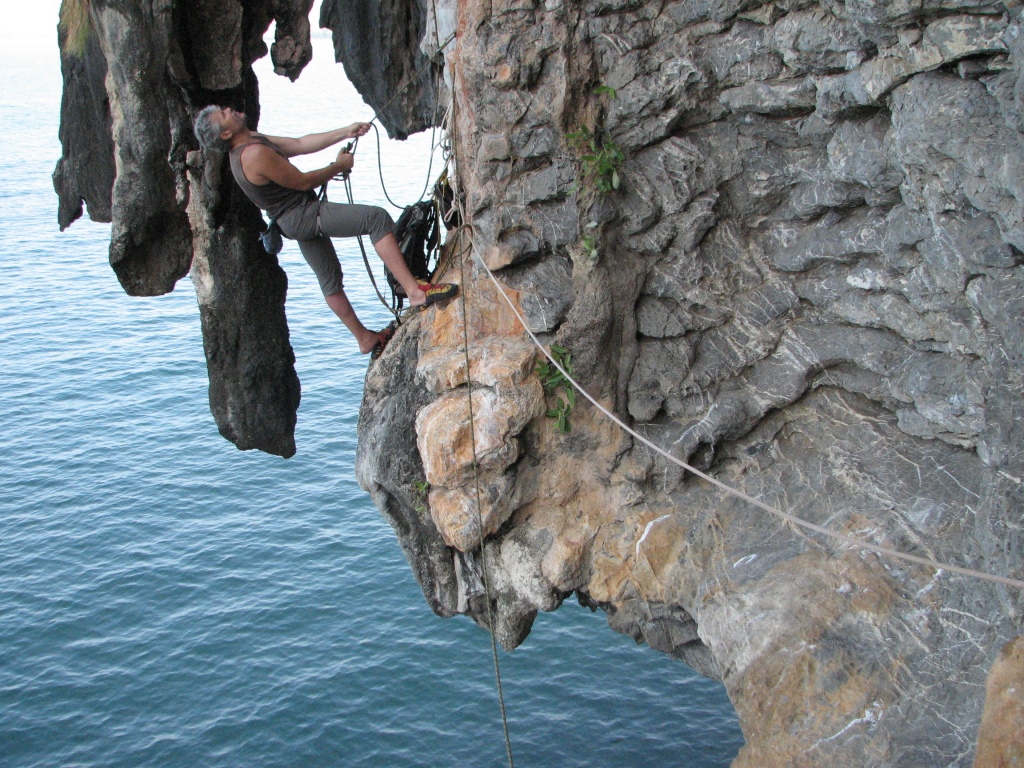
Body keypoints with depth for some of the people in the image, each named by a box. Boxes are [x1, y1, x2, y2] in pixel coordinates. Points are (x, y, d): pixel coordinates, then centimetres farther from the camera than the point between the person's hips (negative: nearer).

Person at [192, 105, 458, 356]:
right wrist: (339, 166, -2)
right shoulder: (256, 154, -23)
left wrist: (346, 132, 7)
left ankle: (365, 338, 31)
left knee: (329, 279, 19)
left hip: (299, 222, 11)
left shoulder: (252, 141, 9)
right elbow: (303, 182, -16)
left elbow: (300, 144, 10)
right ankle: (415, 290, -25)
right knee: (377, 218, -19)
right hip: (305, 215, -11)